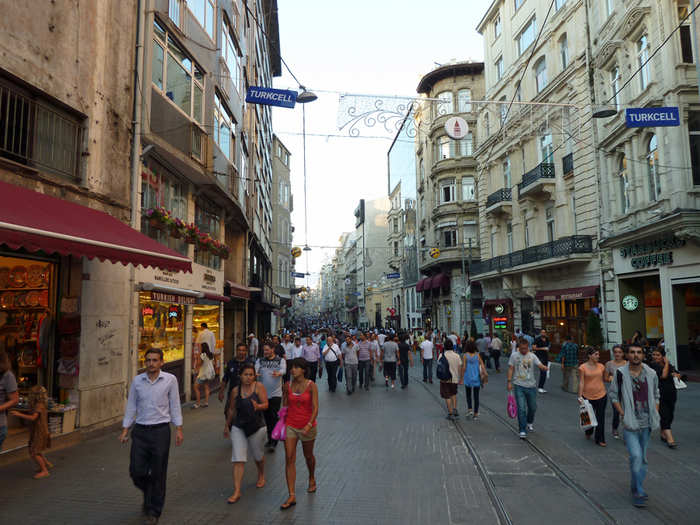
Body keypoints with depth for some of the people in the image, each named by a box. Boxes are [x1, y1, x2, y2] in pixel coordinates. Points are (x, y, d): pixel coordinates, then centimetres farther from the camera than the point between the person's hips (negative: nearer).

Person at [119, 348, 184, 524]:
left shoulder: (170, 380, -4)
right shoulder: (137, 381, 2)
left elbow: (174, 405, 1)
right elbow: (131, 406, 9)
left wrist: (179, 429, -2)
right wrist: (125, 430, 5)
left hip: (160, 430, -2)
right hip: (140, 431, 2)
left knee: (158, 473, 3)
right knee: (136, 470, 4)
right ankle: (148, 493, 37)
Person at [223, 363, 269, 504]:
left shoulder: (259, 387, -9)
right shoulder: (235, 391, -1)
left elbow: (266, 404, -13)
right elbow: (232, 409, 12)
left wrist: (258, 406, -35)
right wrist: (227, 425, 19)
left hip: (257, 427, -1)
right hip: (238, 428, 1)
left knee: (258, 455, 18)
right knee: (238, 459, -6)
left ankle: (261, 475, 48)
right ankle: (237, 491, -1)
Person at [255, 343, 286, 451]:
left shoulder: (280, 360, -1)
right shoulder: (260, 361, 6)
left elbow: (283, 370, -20)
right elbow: (256, 368, -14)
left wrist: (278, 373, -44)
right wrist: (254, 373, -38)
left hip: (275, 394, -3)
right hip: (263, 394, 3)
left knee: (274, 417, -8)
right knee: (267, 418, 13)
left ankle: (273, 442, -3)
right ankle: (269, 439, 28)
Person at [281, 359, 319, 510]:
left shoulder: (311, 386, -12)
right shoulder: (288, 386, -1)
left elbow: (315, 408, -14)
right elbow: (285, 406, 10)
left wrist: (309, 425, -25)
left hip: (307, 426, -2)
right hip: (290, 425, 2)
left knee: (308, 456, 17)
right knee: (289, 459, -6)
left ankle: (312, 479, 47)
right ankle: (292, 496, -1)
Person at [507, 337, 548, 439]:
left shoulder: (532, 356, 2)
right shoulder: (514, 356, 0)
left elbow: (540, 365, -12)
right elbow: (511, 369, 2)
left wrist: (544, 367, -35)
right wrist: (509, 382, -4)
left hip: (531, 386, 2)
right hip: (519, 386, -2)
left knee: (533, 407, 14)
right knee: (521, 409, -7)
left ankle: (529, 423, 42)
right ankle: (522, 431, 0)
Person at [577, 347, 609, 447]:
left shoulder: (601, 366, 0)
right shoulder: (583, 367, -10)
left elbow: (605, 379, 14)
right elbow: (581, 382, -9)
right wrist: (580, 396, -12)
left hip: (601, 395, 2)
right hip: (587, 396, -2)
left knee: (600, 418, 4)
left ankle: (600, 439, 16)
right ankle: (588, 433, 43)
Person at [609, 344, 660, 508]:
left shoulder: (651, 374, 2)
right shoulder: (621, 373, -8)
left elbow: (656, 395, 16)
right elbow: (613, 395, 1)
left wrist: (655, 414, 6)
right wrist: (623, 414, -7)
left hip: (646, 423, 4)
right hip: (630, 423, -4)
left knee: (642, 457, 13)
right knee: (635, 456, -14)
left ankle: (636, 488, 29)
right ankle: (638, 492, -1)